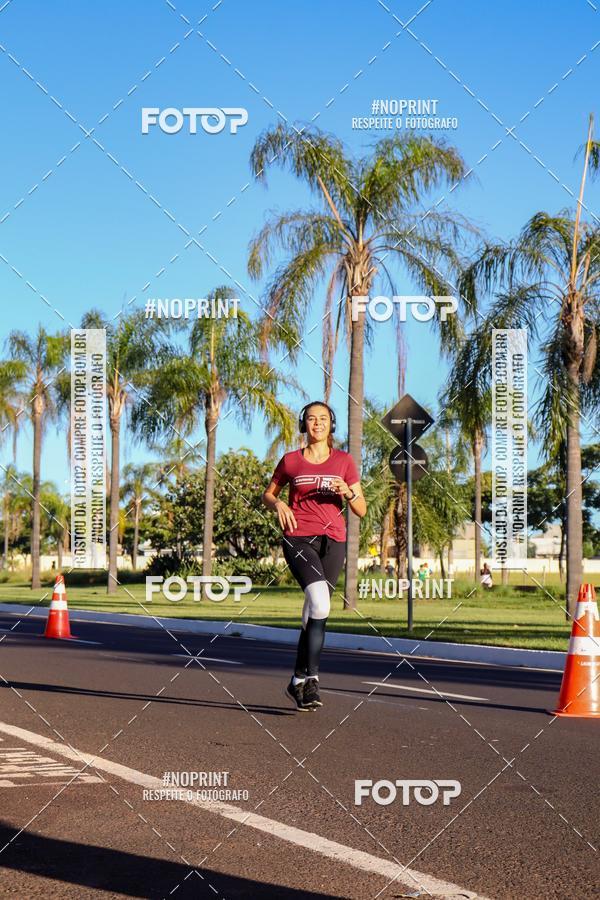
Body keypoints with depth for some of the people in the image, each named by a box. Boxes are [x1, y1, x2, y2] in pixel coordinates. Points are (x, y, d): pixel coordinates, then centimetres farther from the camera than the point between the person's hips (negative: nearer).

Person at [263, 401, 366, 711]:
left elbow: (362, 510, 10)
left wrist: (348, 492, -11)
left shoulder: (344, 461, 10)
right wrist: (278, 504, -1)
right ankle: (311, 677, -22)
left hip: (332, 540, 2)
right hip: (298, 538, -2)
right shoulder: (291, 461, 9)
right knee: (320, 602, -25)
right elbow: (268, 494, 22)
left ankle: (298, 681, 13)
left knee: (315, 612, 2)